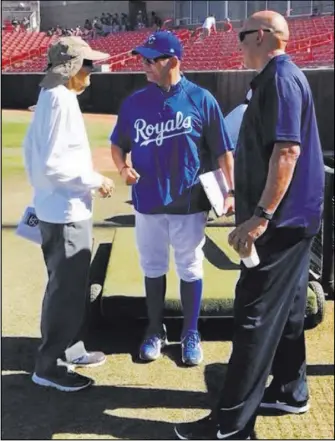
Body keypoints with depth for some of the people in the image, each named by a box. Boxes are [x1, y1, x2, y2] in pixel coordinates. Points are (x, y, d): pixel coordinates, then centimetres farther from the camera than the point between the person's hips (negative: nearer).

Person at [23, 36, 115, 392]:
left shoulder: (50, 97, 12)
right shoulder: (61, 100, -18)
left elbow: (31, 151, 17)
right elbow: (52, 163, -25)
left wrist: (42, 191, 23)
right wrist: (95, 181, -15)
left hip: (56, 207, 10)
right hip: (66, 212, -10)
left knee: (71, 286, 19)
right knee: (66, 289, -1)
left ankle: (69, 350, 33)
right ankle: (49, 367, 12)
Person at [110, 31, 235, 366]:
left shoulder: (201, 99, -6)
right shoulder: (134, 102, 3)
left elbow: (222, 150, -3)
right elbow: (118, 144, 13)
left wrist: (231, 191, -9)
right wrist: (123, 167, -8)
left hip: (188, 203, -2)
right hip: (147, 203, 3)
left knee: (190, 270, 10)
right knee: (152, 268, 14)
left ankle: (190, 334, 26)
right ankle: (155, 330, 31)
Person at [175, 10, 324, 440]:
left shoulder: (280, 78, -14)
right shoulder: (280, 77, 18)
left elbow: (288, 150, -25)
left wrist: (261, 216, -28)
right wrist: (256, 208, 26)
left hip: (281, 219, -11)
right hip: (290, 216, 11)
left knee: (256, 314, -8)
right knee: (285, 306, 17)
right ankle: (290, 390, 31)